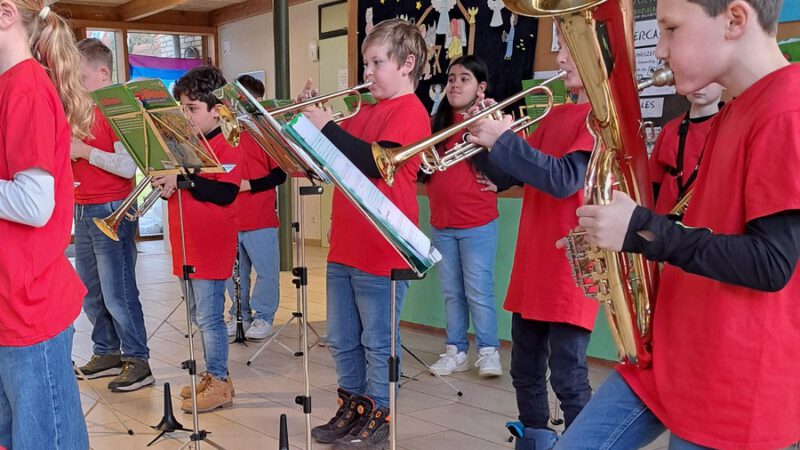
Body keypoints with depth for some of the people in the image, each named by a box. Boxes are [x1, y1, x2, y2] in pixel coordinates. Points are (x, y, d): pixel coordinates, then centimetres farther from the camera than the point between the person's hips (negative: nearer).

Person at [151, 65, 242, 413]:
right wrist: (166, 183, -3)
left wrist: (184, 179, -24)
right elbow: (176, 182, 18)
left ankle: (220, 383, 9)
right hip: (186, 246, 9)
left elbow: (226, 193, -23)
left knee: (209, 317, -3)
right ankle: (212, 376, 28)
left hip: (211, 247, -9)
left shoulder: (227, 146, -12)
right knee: (198, 316, 16)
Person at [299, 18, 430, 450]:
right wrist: (313, 119, 1)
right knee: (342, 340, 16)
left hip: (381, 252, -8)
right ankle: (352, 406, 30)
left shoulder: (410, 111, -10)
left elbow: (375, 162, -24)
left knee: (377, 342, 3)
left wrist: (328, 127, -19)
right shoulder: (368, 111, 16)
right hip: (344, 248, 9)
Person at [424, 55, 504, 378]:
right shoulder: (437, 123, 10)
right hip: (441, 222, 5)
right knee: (451, 292, 11)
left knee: (478, 292, -1)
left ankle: (488, 351, 11)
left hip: (477, 223, -5)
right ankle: (456, 351, 21)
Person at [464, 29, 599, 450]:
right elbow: (514, 173, 14)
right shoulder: (554, 115, 15)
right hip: (533, 263, 8)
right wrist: (489, 139, -3)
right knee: (525, 371, 17)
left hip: (570, 266, -8)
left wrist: (503, 139, -18)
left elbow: (564, 179, -21)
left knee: (568, 378, -1)